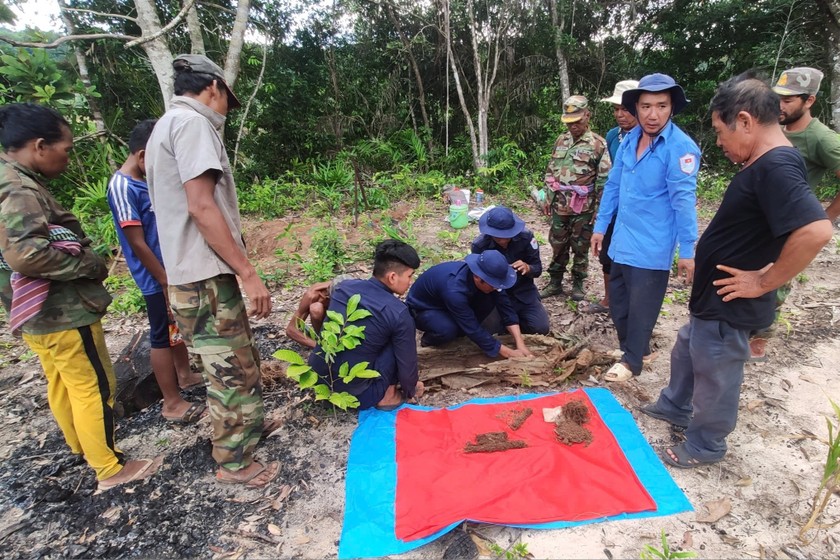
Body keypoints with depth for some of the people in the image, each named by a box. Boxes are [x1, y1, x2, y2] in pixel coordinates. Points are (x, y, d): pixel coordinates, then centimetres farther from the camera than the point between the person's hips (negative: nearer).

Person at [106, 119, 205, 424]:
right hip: (157, 279, -8)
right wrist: (166, 281, -17)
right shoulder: (122, 187, -19)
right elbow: (137, 243, -21)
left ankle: (185, 374, 39)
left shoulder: (147, 179, 8)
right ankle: (172, 403, 13)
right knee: (162, 336, 1)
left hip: (173, 270, 9)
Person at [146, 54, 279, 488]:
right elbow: (202, 207, -21)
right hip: (206, 278, -10)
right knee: (232, 371, 2)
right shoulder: (192, 123, -11)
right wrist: (248, 272, -20)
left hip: (190, 275, 10)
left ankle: (248, 424, 41)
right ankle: (234, 462, 18)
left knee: (238, 363, 23)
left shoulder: (166, 126, 20)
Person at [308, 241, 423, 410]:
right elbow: (407, 361, -6)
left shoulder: (344, 286, -1)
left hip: (317, 378, 6)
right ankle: (383, 395, 8)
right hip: (354, 393, -6)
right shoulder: (398, 313, -17)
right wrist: (410, 390, 15)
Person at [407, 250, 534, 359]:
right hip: (422, 309, -6)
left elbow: (505, 306, -15)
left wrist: (520, 344, -22)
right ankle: (429, 339, -3)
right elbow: (474, 329, -34)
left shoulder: (486, 276, -21)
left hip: (445, 302, 6)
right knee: (448, 329, -38)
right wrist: (509, 353, -28)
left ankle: (457, 332, 2)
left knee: (489, 300, -18)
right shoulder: (454, 291, -41)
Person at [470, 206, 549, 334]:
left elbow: (538, 269, -7)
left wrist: (528, 268, -32)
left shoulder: (526, 237, -15)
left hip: (523, 292, 2)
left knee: (541, 328, -12)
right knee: (490, 329, -22)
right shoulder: (479, 245, -19)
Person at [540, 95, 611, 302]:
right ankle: (555, 283, 25)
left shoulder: (598, 144, -6)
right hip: (559, 205, 4)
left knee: (580, 248, 7)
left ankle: (578, 284, 23)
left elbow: (604, 179, -7)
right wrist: (548, 197, 11)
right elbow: (550, 171, 15)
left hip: (583, 208, -4)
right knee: (558, 246, 12)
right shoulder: (561, 141, 9)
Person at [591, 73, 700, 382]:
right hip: (622, 239, 7)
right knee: (617, 299, 18)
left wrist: (687, 251, -16)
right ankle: (631, 346, 39)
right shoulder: (629, 140, 5)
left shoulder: (681, 147, -16)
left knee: (641, 307, 6)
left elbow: (683, 201, -18)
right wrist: (600, 226, 12)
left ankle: (631, 360, 25)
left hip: (652, 246, -7)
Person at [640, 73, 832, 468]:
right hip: (711, 299, 10)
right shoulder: (763, 165, 6)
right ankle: (675, 407, 48)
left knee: (714, 376, 10)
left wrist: (763, 283, -26)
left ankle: (705, 446, 31)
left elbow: (816, 231, -37)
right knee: (686, 352, 26)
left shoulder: (775, 168, -25)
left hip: (727, 307, -10)